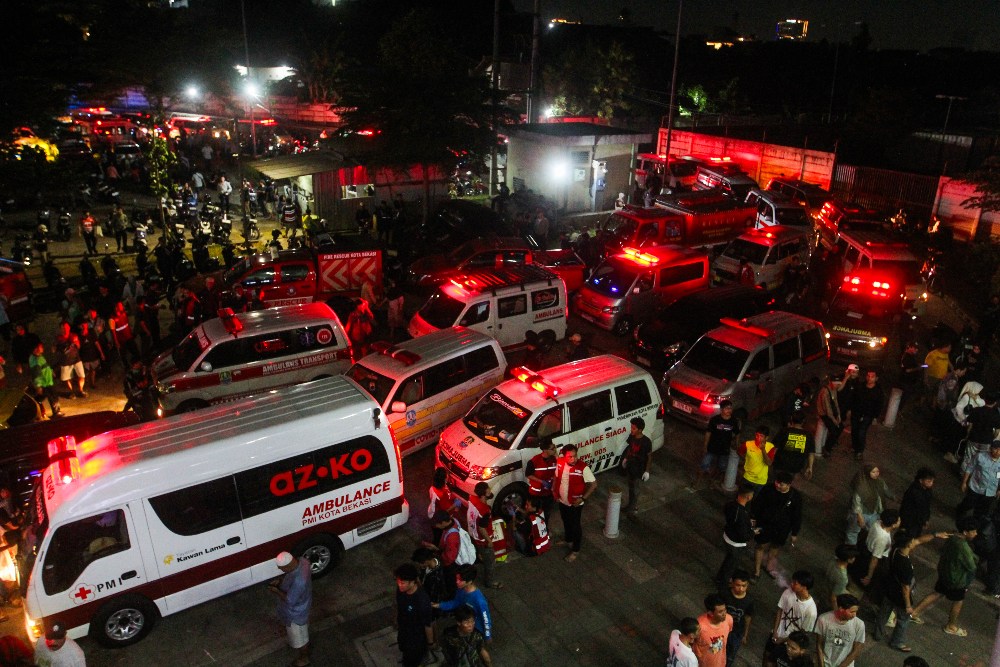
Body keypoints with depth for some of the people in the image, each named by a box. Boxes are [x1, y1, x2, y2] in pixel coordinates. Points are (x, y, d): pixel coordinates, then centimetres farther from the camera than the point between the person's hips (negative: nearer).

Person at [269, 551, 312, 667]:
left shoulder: (298, 581, -46)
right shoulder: (302, 561, -21)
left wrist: (277, 591, -19)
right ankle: (304, 644, 63)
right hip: (302, 603, 8)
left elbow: (290, 601, -31)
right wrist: (281, 580, -8)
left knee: (299, 636, 20)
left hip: (296, 612, -8)